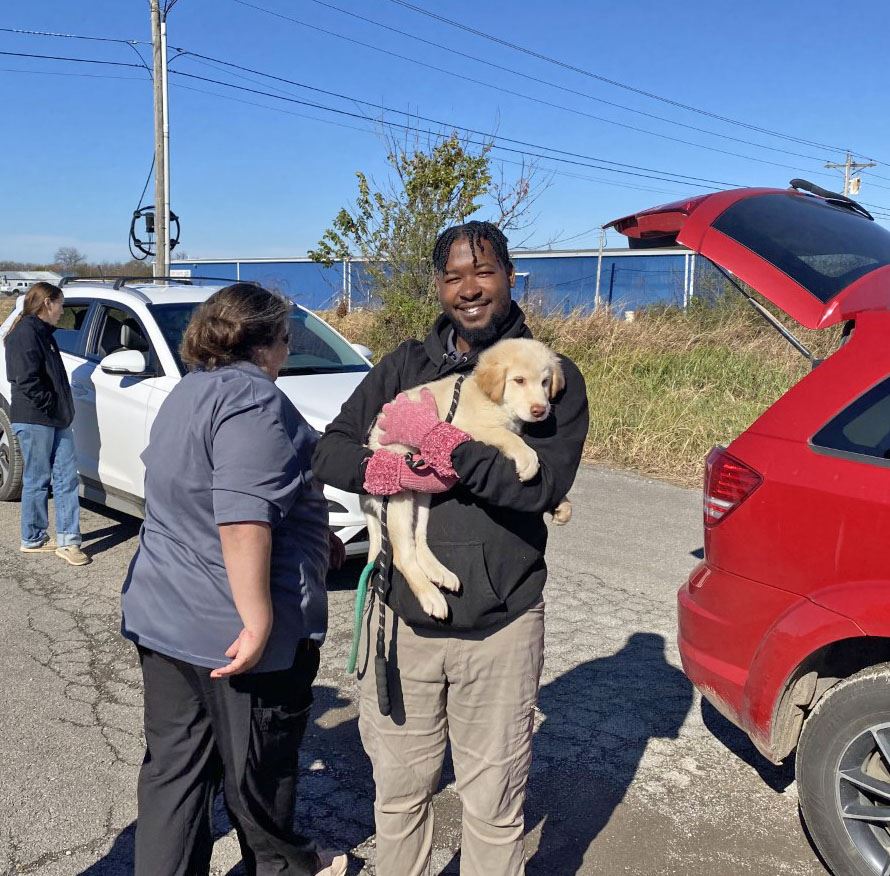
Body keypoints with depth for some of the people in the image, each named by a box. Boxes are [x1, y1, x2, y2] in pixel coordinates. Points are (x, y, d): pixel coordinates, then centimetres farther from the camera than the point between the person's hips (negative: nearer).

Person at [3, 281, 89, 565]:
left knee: (66, 477, 6)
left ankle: (68, 541, 9)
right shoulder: (25, 332, -13)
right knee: (37, 480, 2)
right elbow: (26, 380, -21)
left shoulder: (42, 332, 17)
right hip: (34, 421, -9)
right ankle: (33, 540, 16)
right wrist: (50, 405, -14)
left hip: (57, 420, 9)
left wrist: (62, 410, 13)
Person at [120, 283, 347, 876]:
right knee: (259, 766, 14)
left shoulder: (187, 393, 14)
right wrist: (259, 622, -26)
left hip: (162, 617, 8)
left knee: (173, 766, 15)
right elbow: (242, 519, -28)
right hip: (234, 631, -8)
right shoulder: (253, 400, -18)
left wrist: (316, 534, 25)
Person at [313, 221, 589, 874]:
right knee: (399, 791, 21)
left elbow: (546, 484, -18)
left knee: (493, 808, 13)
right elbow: (330, 454, 0)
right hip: (402, 617, 3)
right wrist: (395, 471, -18)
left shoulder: (553, 376, -3)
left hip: (499, 626, -2)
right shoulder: (405, 366, 6)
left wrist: (443, 445, -21)